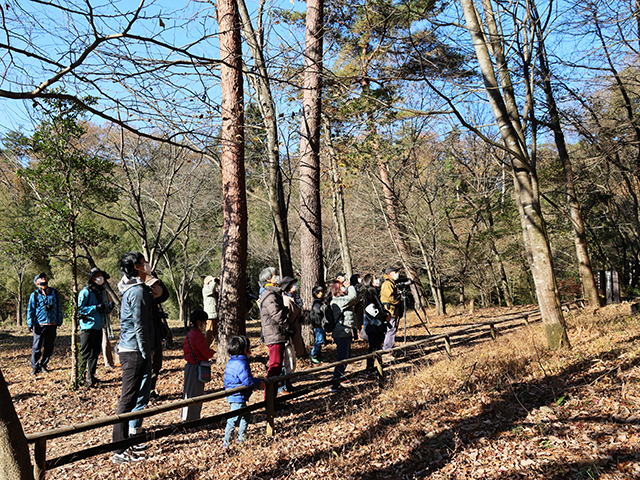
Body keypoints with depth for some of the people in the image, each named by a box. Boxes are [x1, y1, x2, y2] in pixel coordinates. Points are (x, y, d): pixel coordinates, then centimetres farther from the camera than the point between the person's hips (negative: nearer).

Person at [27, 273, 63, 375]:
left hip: (52, 324, 2)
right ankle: (35, 366, 11)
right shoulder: (35, 295, 3)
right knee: (37, 347, -1)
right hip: (40, 324, -2)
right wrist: (30, 324, -1)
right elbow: (30, 310, 5)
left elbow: (59, 308, 13)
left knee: (49, 347, 8)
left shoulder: (54, 292, 9)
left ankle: (44, 365, 20)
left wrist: (59, 321, 10)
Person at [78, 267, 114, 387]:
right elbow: (79, 308, -15)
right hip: (88, 327, -7)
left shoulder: (103, 292, 13)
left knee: (95, 354, 12)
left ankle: (91, 378, 22)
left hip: (99, 328, 7)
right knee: (85, 354, -4)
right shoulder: (85, 292, -8)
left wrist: (109, 307, -2)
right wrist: (96, 307, -22)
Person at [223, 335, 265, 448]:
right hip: (238, 398, -11)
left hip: (233, 396, 11)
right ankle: (226, 443, 9)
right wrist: (260, 384, -12)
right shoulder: (241, 364, -23)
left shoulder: (231, 362, 10)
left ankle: (241, 438, 35)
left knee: (246, 417, 23)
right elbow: (248, 381, -27)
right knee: (233, 420, -1)